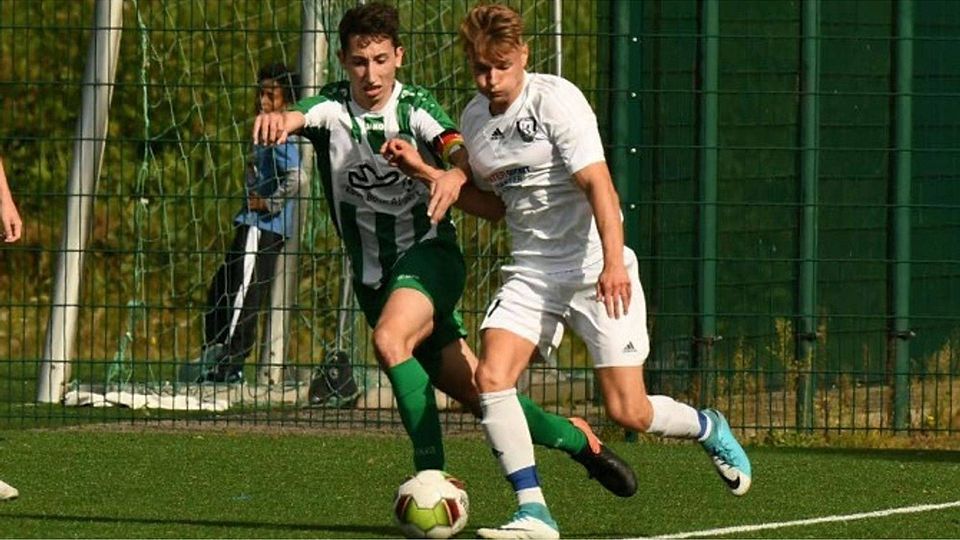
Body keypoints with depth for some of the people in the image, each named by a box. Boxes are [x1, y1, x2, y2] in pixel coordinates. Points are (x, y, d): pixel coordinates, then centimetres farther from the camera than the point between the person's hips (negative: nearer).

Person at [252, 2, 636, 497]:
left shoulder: (415, 107, -7)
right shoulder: (332, 107, -3)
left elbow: (460, 152, -25)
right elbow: (297, 117, -26)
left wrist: (455, 176, -49)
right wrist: (277, 119, -51)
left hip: (429, 252, -3)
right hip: (373, 275, 3)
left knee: (389, 340, -33)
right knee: (475, 394, 4)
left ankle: (432, 473, -28)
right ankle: (575, 438, 25)